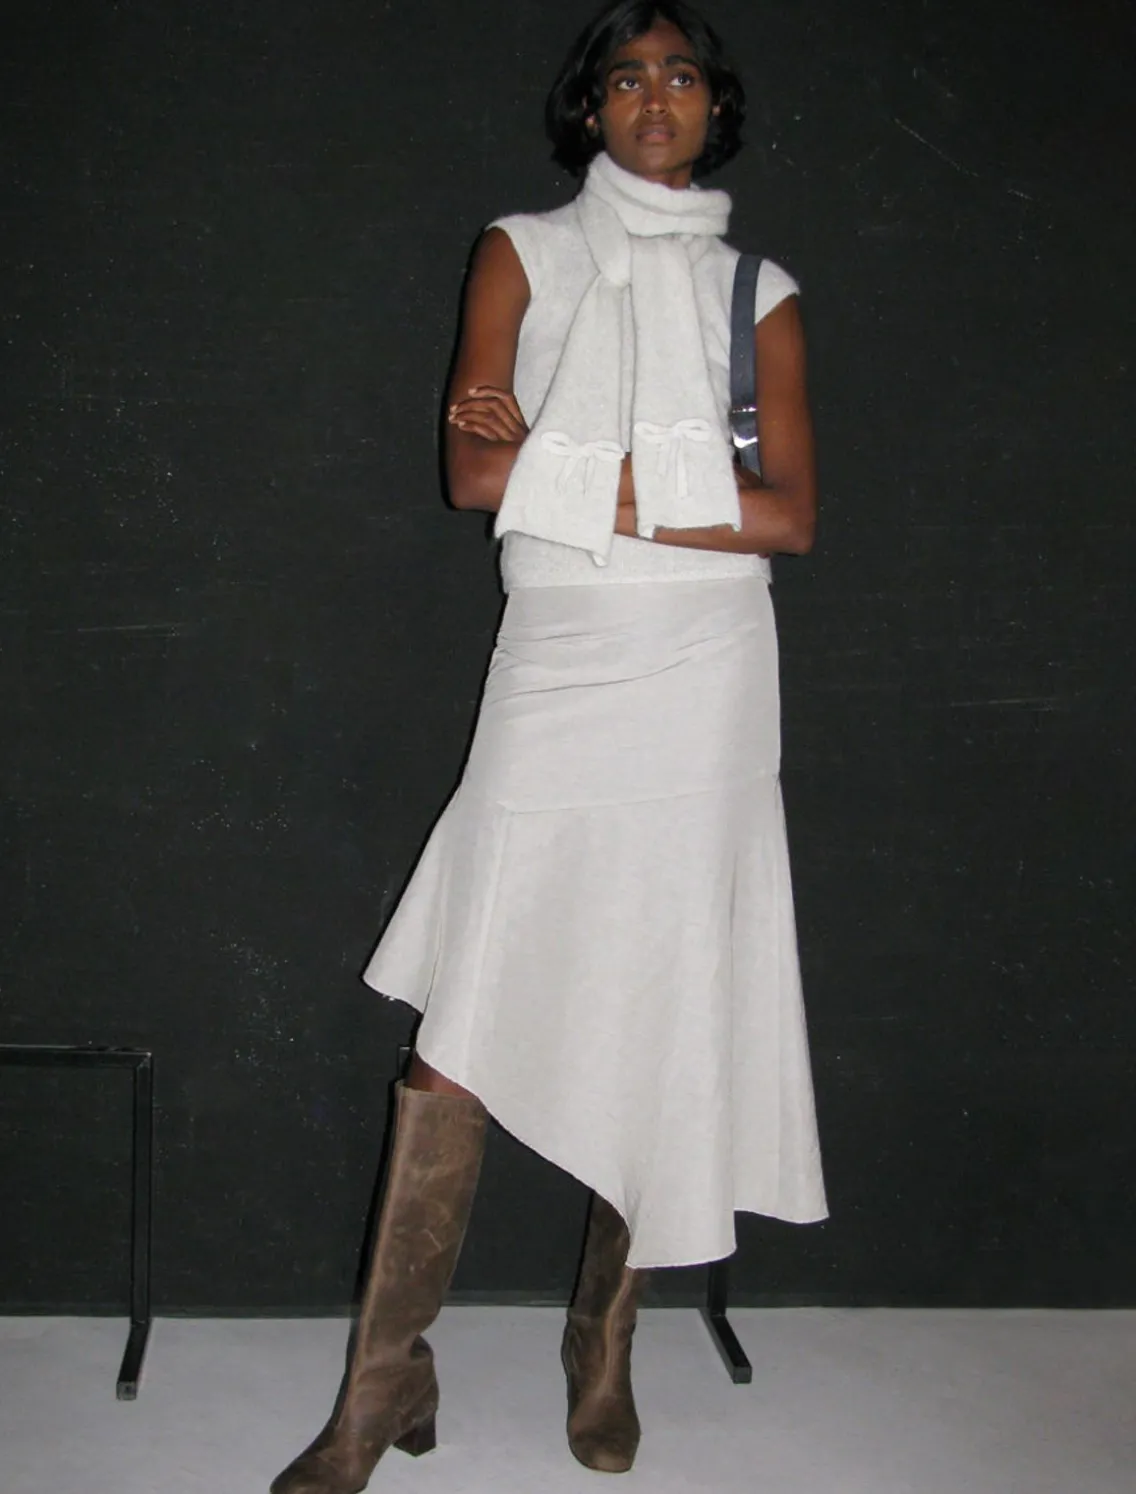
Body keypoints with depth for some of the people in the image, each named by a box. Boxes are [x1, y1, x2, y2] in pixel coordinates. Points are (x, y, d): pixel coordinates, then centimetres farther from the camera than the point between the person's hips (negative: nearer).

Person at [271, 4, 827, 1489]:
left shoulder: (760, 294, 13)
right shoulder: (524, 253, 11)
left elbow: (795, 516, 0)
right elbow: (473, 471, -2)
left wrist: (562, 465, -7)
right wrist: (684, 488, -6)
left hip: (706, 664, 1)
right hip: (555, 656, -1)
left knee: (663, 1009, 3)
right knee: (463, 1022, -6)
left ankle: (604, 1350, 19)